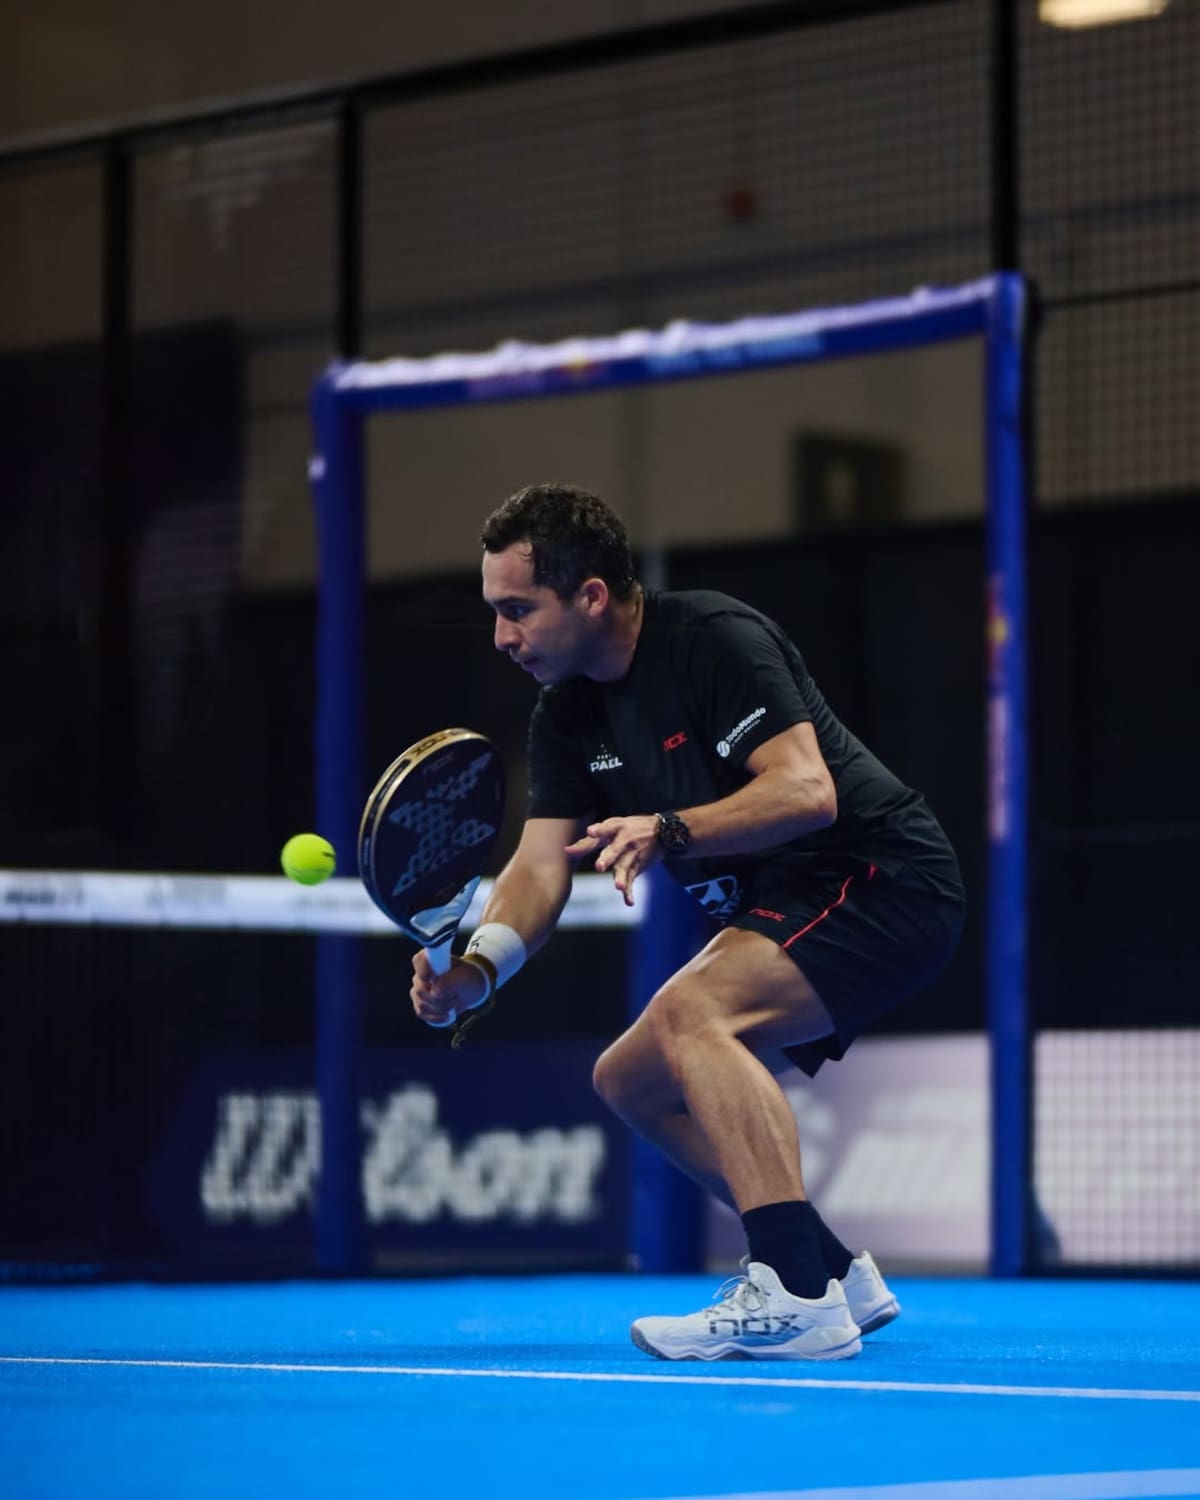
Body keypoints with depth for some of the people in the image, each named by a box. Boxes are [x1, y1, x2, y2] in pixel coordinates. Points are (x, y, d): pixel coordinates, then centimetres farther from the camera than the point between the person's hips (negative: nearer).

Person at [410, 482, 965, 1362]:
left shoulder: (717, 642, -19)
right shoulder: (569, 712, 7)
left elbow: (808, 791, -28)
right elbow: (543, 864, 0)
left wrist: (669, 830, -39)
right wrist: (476, 967, -19)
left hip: (880, 882, -10)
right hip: (784, 910, 10)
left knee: (690, 1015, -30)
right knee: (631, 1081, 10)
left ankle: (797, 1297, -36)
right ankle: (838, 1277, 12)